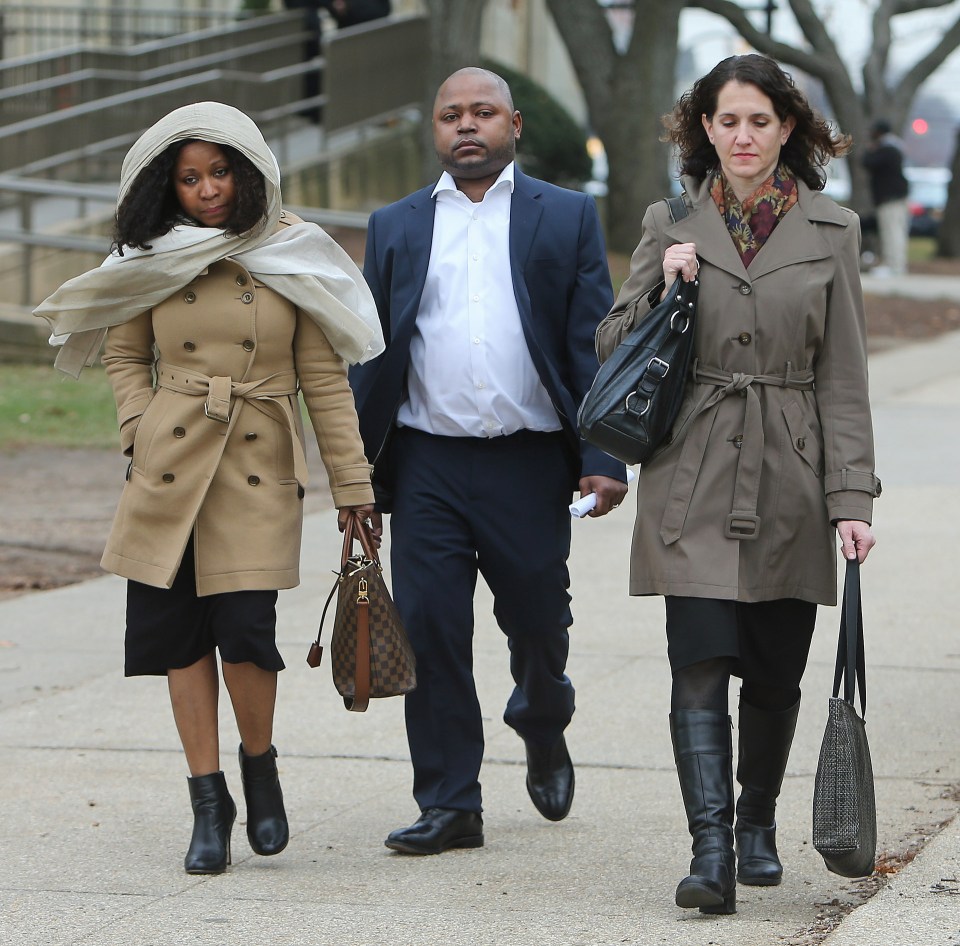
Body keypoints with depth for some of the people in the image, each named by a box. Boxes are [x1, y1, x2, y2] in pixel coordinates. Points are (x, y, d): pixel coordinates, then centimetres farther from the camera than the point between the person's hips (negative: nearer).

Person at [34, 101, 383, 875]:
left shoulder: (292, 256, 1)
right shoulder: (153, 259, 6)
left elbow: (324, 377, 3)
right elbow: (124, 353, 18)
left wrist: (353, 484, 2)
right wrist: (140, 431, 1)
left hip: (260, 466, -2)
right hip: (171, 465, 2)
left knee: (245, 630, -12)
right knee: (179, 633, 2)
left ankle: (260, 766, 15)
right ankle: (208, 802, 12)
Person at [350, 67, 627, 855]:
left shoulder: (567, 219, 7)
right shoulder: (396, 228, 12)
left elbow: (594, 343, 2)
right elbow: (371, 355, 11)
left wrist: (604, 459, -9)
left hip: (529, 465, -1)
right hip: (426, 464, 1)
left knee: (538, 624, 8)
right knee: (430, 634, -3)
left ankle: (543, 732, 39)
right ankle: (449, 804, 5)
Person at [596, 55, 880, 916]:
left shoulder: (830, 232, 4)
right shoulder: (671, 228, 6)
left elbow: (843, 381, 3)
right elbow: (611, 349, 8)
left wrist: (852, 499, -3)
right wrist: (665, 287, -9)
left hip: (790, 488, 1)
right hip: (694, 484, -1)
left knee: (775, 673, 9)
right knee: (700, 667, -12)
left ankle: (757, 823, 32)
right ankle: (711, 853, -16)